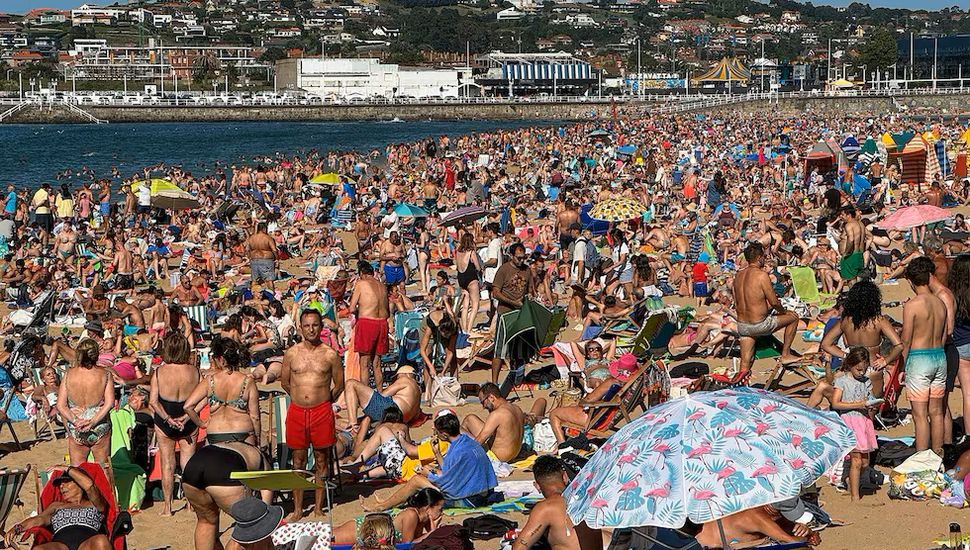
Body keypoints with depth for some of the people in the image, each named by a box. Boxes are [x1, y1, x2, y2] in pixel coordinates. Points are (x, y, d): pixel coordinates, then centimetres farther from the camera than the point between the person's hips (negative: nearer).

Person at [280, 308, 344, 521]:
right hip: (297, 411, 1)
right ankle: (298, 508, 12)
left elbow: (339, 385, 9)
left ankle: (318, 507, 14)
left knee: (321, 459, 6)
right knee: (298, 460, 6)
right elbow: (284, 381, 15)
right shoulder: (292, 353, 2)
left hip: (322, 411, -1)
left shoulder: (330, 354, -1)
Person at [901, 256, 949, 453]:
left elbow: (906, 342, -11)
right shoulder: (941, 304, 5)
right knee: (936, 412, 14)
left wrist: (902, 367, -2)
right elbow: (943, 337, 12)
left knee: (920, 415, -3)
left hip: (919, 358, -6)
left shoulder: (912, 305, -13)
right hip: (940, 357, 6)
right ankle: (938, 456, 20)